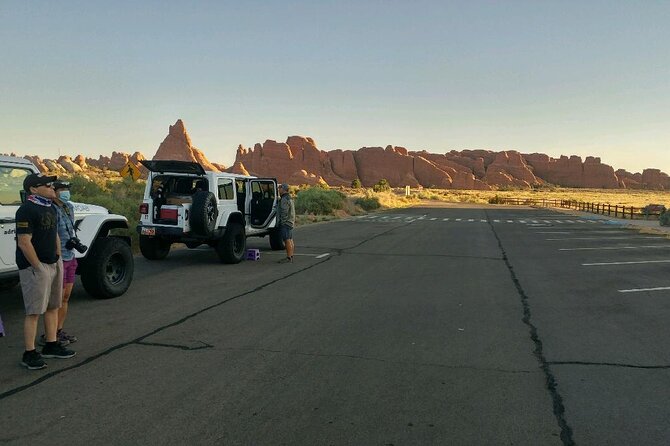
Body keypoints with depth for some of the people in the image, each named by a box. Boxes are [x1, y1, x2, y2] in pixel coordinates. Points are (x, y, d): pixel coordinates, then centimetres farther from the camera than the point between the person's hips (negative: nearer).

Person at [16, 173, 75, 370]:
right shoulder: (27, 210, -15)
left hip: (54, 264, 9)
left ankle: (51, 345, 26)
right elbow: (24, 243, -20)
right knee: (34, 312, -5)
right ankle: (29, 354, 3)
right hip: (34, 266, -9)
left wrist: (59, 259, 14)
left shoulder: (51, 208, 14)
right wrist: (38, 267, -19)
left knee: (53, 307, 15)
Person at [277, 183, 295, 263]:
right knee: (290, 240, 12)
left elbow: (284, 212, -21)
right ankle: (290, 257, 17)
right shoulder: (289, 198, 19)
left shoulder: (284, 199, -15)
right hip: (290, 223, 11)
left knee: (287, 241, -10)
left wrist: (282, 222, -19)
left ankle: (289, 258, -10)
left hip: (285, 223, -11)